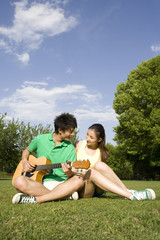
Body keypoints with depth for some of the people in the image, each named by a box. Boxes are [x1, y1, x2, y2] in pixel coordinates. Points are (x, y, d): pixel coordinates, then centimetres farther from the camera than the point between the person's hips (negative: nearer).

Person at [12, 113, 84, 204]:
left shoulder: (70, 148, 4)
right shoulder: (40, 139, 6)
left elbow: (73, 176, 0)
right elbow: (27, 151, 23)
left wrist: (69, 172, -25)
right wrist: (25, 161, 1)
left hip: (61, 184, 0)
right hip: (40, 183, 0)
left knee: (79, 181, -31)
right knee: (19, 181, -30)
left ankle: (35, 199, -30)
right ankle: (65, 195, -26)